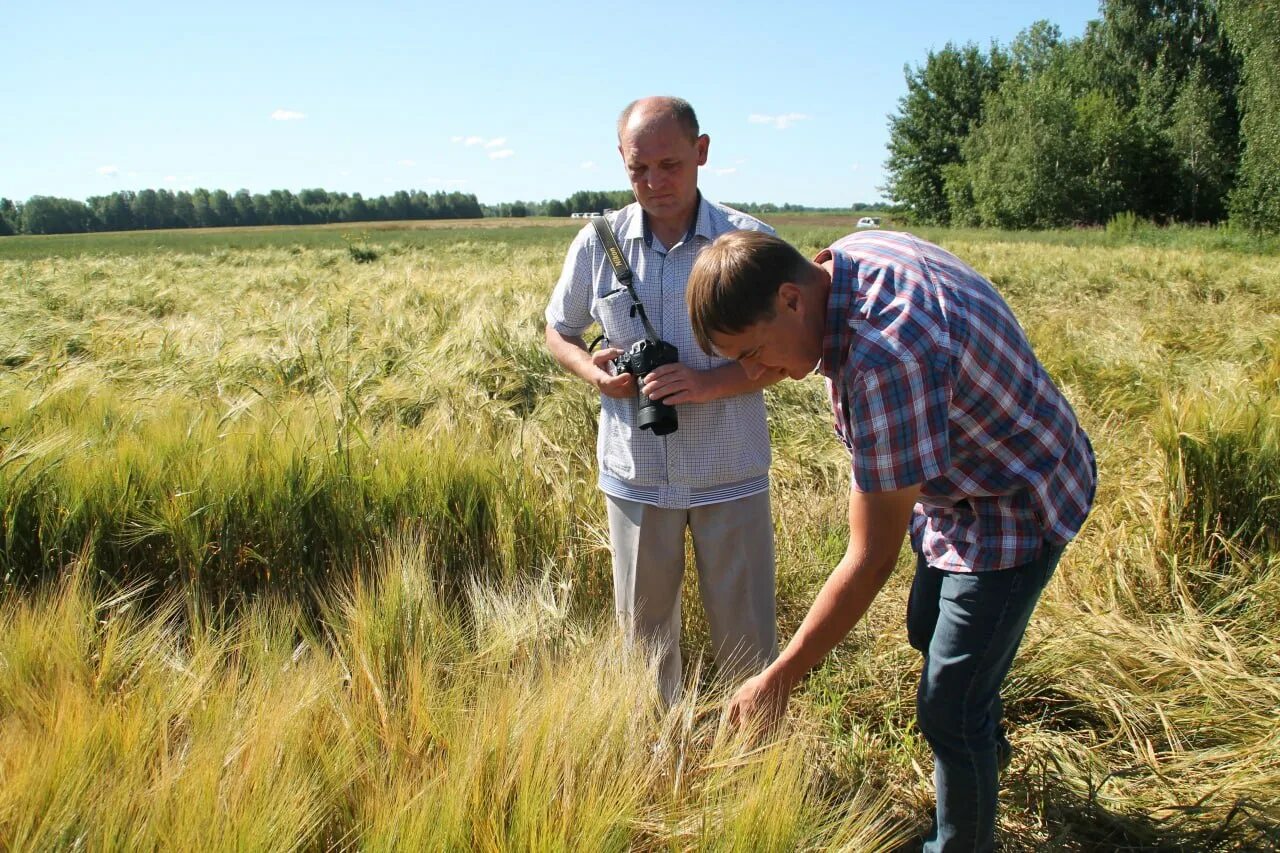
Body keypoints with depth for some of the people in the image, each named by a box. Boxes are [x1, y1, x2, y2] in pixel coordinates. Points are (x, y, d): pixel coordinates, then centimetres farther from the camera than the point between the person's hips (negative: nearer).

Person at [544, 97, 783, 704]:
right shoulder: (597, 243, -1)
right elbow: (559, 332, 12)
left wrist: (709, 383, -21)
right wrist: (592, 370, -10)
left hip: (730, 477, -2)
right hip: (634, 477, 2)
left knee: (747, 638, 10)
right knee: (644, 633, 18)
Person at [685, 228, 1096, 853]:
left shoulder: (886, 358, -40)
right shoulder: (854, 250, -13)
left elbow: (872, 557, -34)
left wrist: (779, 679, -26)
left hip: (1013, 508, -10)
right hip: (954, 484, 10)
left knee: (947, 712, -1)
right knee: (928, 631, 29)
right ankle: (986, 742, 57)